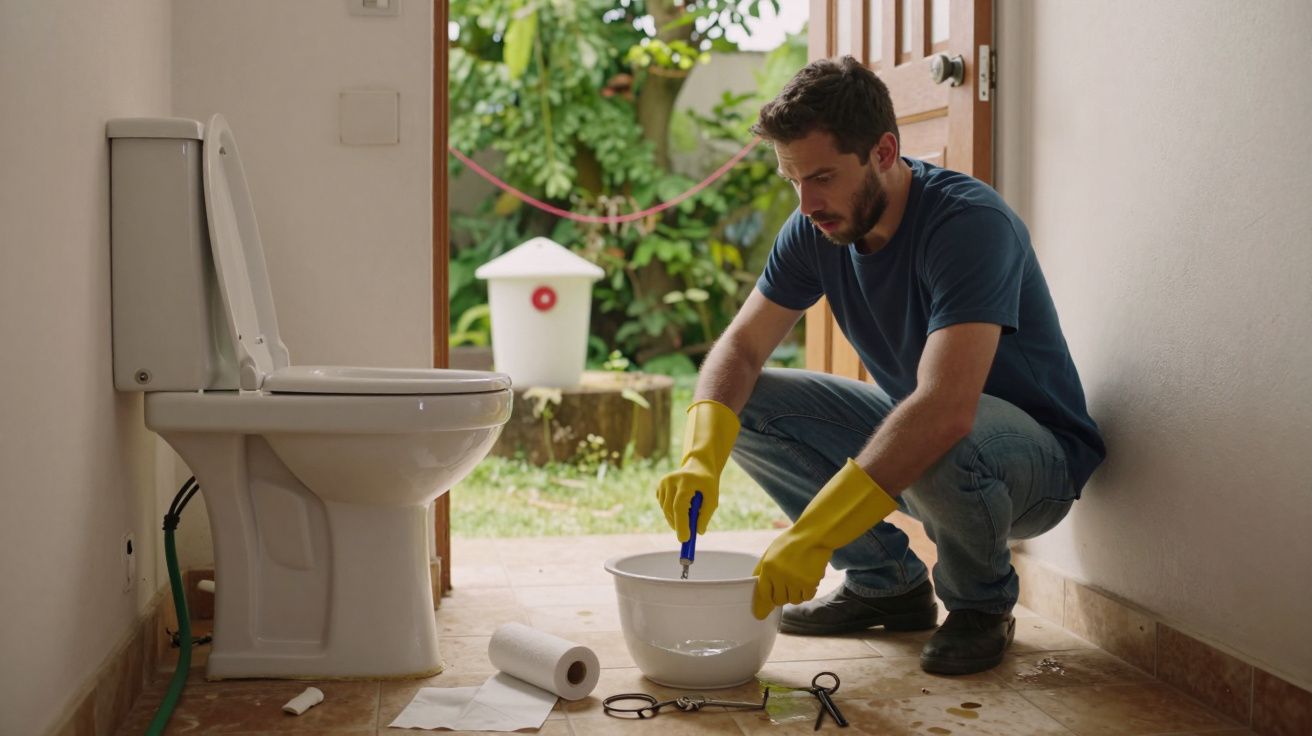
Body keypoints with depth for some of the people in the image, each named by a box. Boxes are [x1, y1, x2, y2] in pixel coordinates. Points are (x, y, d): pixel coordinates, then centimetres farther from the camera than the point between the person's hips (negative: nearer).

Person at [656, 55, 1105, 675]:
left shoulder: (970, 223, -30)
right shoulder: (816, 228, -8)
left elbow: (945, 410, -42)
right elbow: (740, 346, -6)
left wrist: (813, 534, -45)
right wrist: (700, 455, -27)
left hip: (1037, 455, -7)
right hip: (904, 429, 7)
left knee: (937, 446, -40)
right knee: (747, 405, -8)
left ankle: (982, 605, -6)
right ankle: (888, 582, 5)